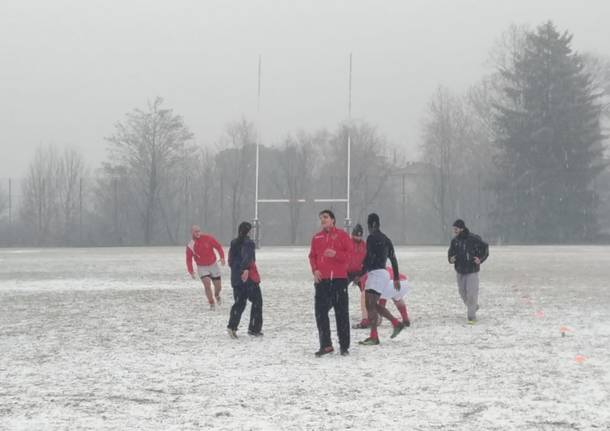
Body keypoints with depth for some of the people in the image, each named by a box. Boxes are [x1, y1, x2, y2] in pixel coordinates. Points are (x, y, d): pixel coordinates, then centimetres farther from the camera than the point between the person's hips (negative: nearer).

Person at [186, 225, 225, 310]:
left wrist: (222, 257, -18)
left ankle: (217, 295, 43)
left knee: (218, 286, 7)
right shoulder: (191, 246, -12)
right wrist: (191, 271, -17)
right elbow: (189, 259, -6)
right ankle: (212, 304, -5)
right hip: (202, 268, -1)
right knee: (207, 284, -21)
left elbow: (218, 246, -6)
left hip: (213, 265, 1)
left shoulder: (208, 238, -13)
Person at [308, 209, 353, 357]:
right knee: (320, 312, -1)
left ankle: (344, 346, 7)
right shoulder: (317, 237, 12)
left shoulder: (342, 235, 1)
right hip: (322, 279, 3)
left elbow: (349, 254, -3)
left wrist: (335, 254, -19)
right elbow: (312, 256, 13)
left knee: (342, 313, 0)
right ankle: (325, 344, 7)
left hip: (339, 278, -3)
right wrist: (315, 270, -4)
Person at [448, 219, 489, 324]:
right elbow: (451, 252, 13)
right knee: (462, 292, 13)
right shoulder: (454, 240, 0)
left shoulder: (473, 238, -15)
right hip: (460, 270, 5)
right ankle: (474, 306, 40)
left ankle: (471, 317, -3)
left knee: (472, 293, -9)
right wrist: (451, 259, -9)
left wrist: (480, 259, -15)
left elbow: (485, 247, -4)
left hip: (472, 271, -5)